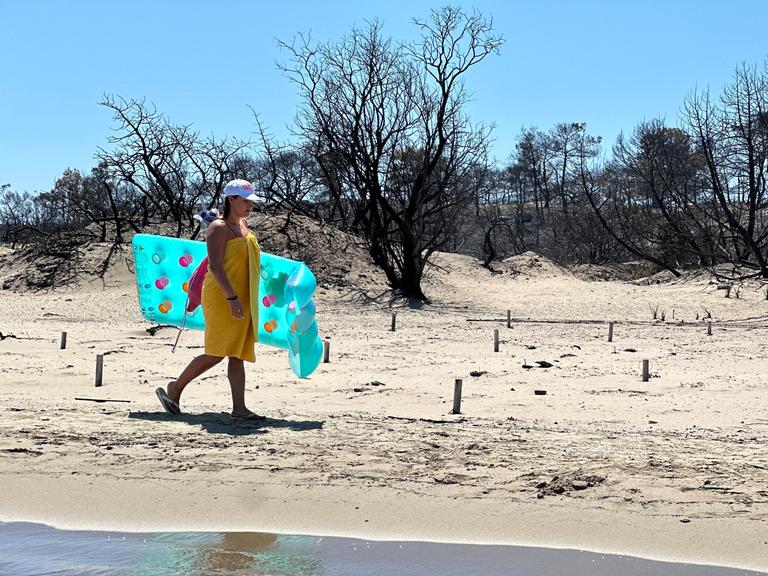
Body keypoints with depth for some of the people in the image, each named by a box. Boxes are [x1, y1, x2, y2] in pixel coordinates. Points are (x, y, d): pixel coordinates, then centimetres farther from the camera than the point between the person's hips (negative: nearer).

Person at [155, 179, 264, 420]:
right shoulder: (219, 228, -10)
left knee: (237, 354, 4)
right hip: (222, 298, -8)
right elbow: (215, 266, -19)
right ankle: (175, 388, 8)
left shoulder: (243, 225, 16)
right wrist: (232, 298, -28)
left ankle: (239, 408, 3)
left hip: (242, 299, 9)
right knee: (217, 353, -8)